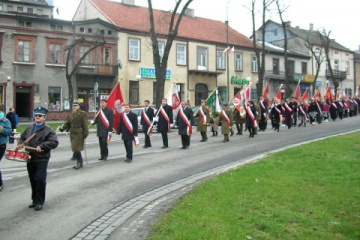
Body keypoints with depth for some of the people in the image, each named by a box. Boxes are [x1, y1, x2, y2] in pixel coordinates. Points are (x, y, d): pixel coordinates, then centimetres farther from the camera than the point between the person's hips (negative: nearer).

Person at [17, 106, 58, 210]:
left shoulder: (48, 130, -8)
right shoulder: (30, 128, 13)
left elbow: (54, 142, -17)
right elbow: (23, 137, 27)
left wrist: (41, 146, -23)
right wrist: (20, 144, 7)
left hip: (42, 160, -6)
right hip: (30, 158, 6)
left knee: (40, 180, -6)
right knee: (33, 180, 13)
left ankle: (39, 202, 7)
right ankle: (35, 200, 26)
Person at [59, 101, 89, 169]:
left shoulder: (82, 114, -6)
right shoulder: (71, 114, 14)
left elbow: (85, 125, -10)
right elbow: (67, 123, 10)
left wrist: (85, 134, -15)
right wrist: (62, 128, -7)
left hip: (79, 134, -7)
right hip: (72, 133, 7)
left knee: (76, 148, -11)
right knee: (75, 148, 11)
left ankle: (79, 163, 2)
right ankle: (79, 163, 23)